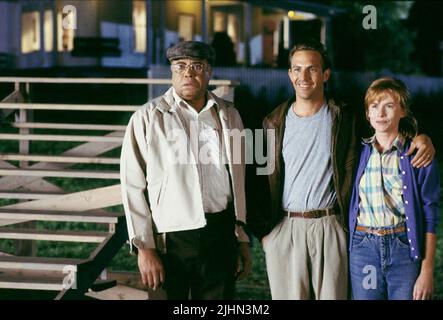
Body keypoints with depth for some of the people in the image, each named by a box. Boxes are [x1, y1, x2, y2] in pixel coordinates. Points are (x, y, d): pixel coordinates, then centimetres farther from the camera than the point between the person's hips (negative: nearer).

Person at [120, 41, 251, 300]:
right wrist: (145, 247, -8)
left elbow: (238, 180, 12)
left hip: (220, 237, 3)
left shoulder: (229, 116, 7)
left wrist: (242, 239, 12)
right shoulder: (148, 118, -4)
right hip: (169, 239, -3)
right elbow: (133, 187, -4)